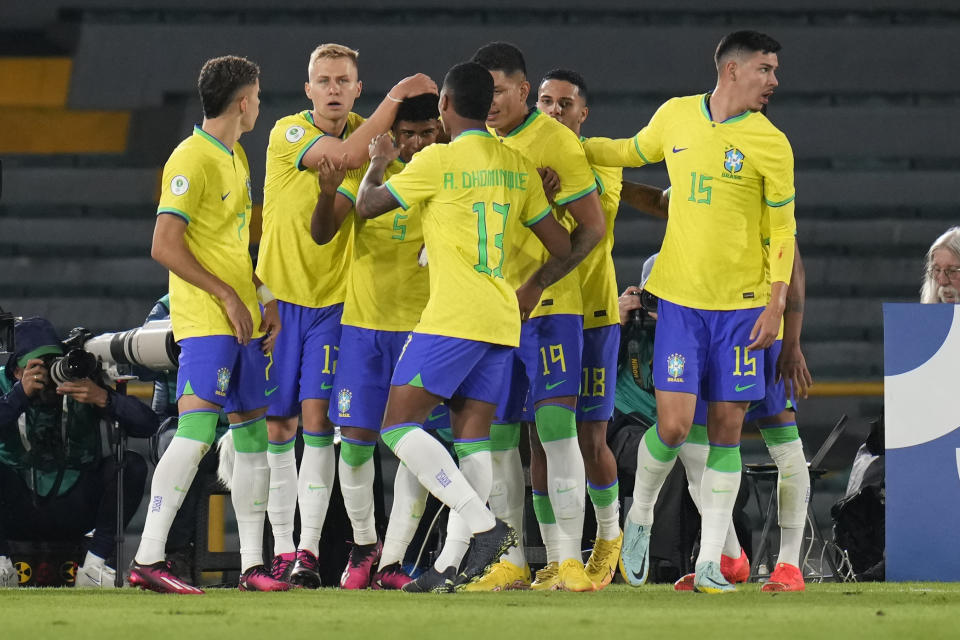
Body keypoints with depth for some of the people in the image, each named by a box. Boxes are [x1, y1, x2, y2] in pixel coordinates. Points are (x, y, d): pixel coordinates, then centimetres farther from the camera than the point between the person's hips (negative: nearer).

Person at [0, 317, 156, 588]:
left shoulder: (85, 384, -8)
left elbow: (147, 424, -17)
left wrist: (103, 399, -32)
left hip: (73, 512, 1)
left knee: (132, 466, -21)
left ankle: (95, 566, -15)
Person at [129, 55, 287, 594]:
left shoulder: (236, 158, 17)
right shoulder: (192, 161, -12)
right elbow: (165, 246, -18)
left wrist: (265, 298, 14)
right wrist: (227, 296, -17)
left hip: (244, 321, 9)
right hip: (205, 320, -9)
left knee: (253, 435, 9)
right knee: (196, 432, -17)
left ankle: (252, 565, 14)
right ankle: (148, 559, -18)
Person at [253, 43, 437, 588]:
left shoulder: (364, 130, 4)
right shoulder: (289, 133, -11)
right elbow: (348, 155, -25)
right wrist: (397, 96, -21)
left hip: (333, 299, 2)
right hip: (280, 294, -2)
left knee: (317, 416, -8)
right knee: (278, 425, 0)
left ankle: (309, 550, -9)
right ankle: (282, 550, 7)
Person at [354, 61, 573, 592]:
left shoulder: (438, 160, -7)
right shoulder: (517, 166, 12)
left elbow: (367, 205, 4)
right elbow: (562, 247, 16)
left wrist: (377, 163, 23)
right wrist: (532, 288, 32)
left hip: (452, 319, -7)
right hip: (501, 321, 7)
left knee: (399, 427, -5)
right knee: (472, 438, 7)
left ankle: (485, 526, -18)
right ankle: (464, 564, 1)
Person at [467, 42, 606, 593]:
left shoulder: (555, 142, -9)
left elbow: (592, 227, -10)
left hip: (549, 305, -6)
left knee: (555, 424, -13)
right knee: (497, 436, 5)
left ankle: (568, 561, -12)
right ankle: (512, 562, 11)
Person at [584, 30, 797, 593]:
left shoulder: (771, 145, -3)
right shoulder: (676, 116, 3)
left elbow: (783, 231, 1)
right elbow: (634, 152, 23)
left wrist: (776, 304, -6)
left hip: (743, 303, -1)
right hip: (681, 296, 1)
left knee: (727, 428, 0)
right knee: (673, 425, -8)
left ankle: (710, 564, 6)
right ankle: (641, 515, 21)